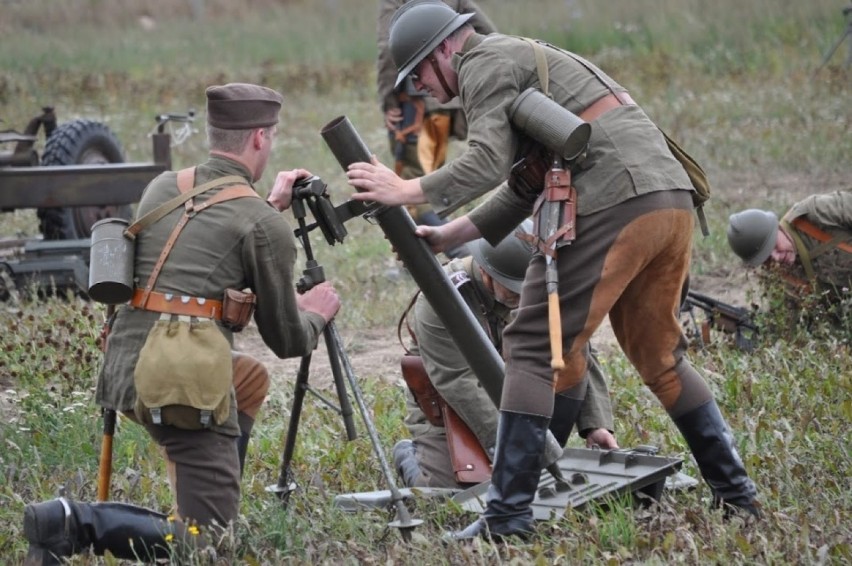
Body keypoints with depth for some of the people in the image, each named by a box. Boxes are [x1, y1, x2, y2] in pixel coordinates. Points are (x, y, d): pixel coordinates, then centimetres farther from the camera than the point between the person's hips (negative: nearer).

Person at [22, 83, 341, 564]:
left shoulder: (162, 188, 14)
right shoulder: (266, 227, -4)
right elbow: (287, 341, 4)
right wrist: (315, 313, 25)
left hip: (124, 369, 8)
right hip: (186, 383, -8)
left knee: (252, 378, 34)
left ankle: (207, 507, 27)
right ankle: (75, 523, -18)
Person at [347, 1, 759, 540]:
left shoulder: (485, 64, 2)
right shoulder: (525, 59, 32)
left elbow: (489, 162, -11)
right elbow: (523, 187, 31)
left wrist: (405, 190, -5)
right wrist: (449, 234, 28)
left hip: (611, 205, -9)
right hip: (673, 199, 9)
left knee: (535, 348, -4)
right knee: (660, 354, 19)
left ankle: (508, 516, -6)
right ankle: (737, 495, 19)